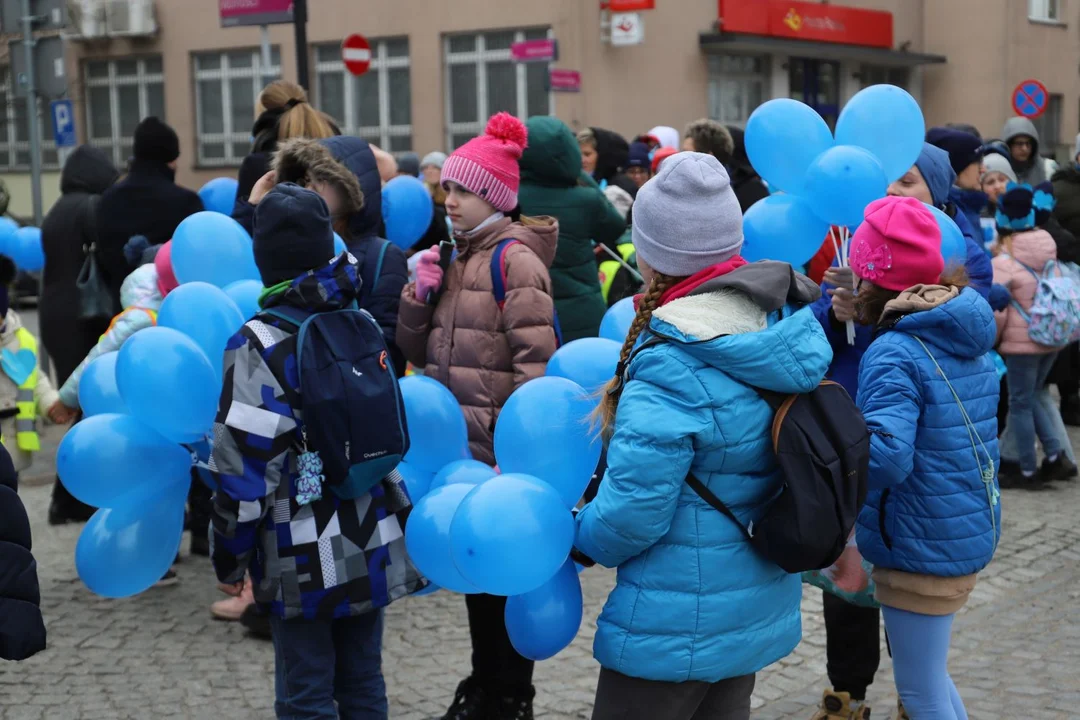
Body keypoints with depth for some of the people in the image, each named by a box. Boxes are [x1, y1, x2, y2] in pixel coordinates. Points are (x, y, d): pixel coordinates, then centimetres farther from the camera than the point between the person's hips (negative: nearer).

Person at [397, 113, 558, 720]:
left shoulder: (514, 257, -11)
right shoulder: (455, 256, 14)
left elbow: (535, 360, -18)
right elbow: (418, 350, 15)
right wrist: (419, 295, -2)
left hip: (500, 449, -8)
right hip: (458, 443, 8)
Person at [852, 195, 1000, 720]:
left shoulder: (894, 353, -23)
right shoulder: (967, 339, 5)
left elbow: (886, 457, -34)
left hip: (924, 544, -9)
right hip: (969, 531, 9)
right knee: (929, 674, 26)